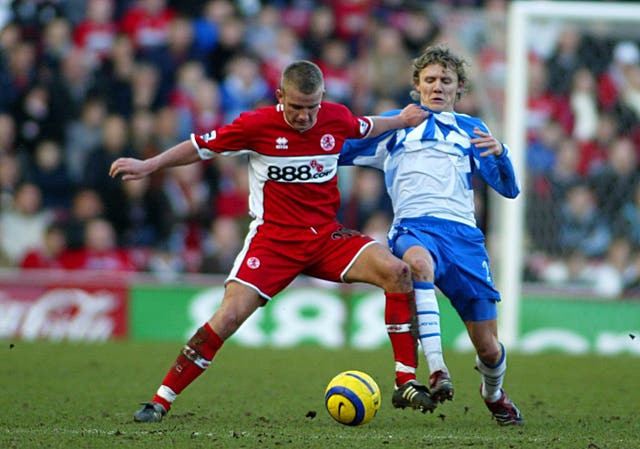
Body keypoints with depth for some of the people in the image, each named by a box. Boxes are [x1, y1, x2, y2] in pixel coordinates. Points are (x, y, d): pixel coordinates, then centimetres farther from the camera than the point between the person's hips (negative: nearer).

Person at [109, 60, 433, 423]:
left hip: (327, 235, 3)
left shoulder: (337, 119, -1)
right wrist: (148, 165, -4)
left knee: (396, 271, -19)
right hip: (273, 238, -3)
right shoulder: (258, 124, -11)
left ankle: (407, 382, -15)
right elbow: (202, 147, 0)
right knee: (229, 316, -19)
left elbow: (365, 128, 25)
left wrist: (402, 120, 34)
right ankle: (161, 401, -7)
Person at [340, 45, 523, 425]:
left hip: (463, 233, 2)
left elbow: (509, 189, 14)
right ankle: (437, 371, -46)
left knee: (488, 347, 0)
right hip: (413, 228, -2)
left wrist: (500, 154, -6)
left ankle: (493, 393, 36)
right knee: (419, 261, -42)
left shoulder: (471, 130, 22)